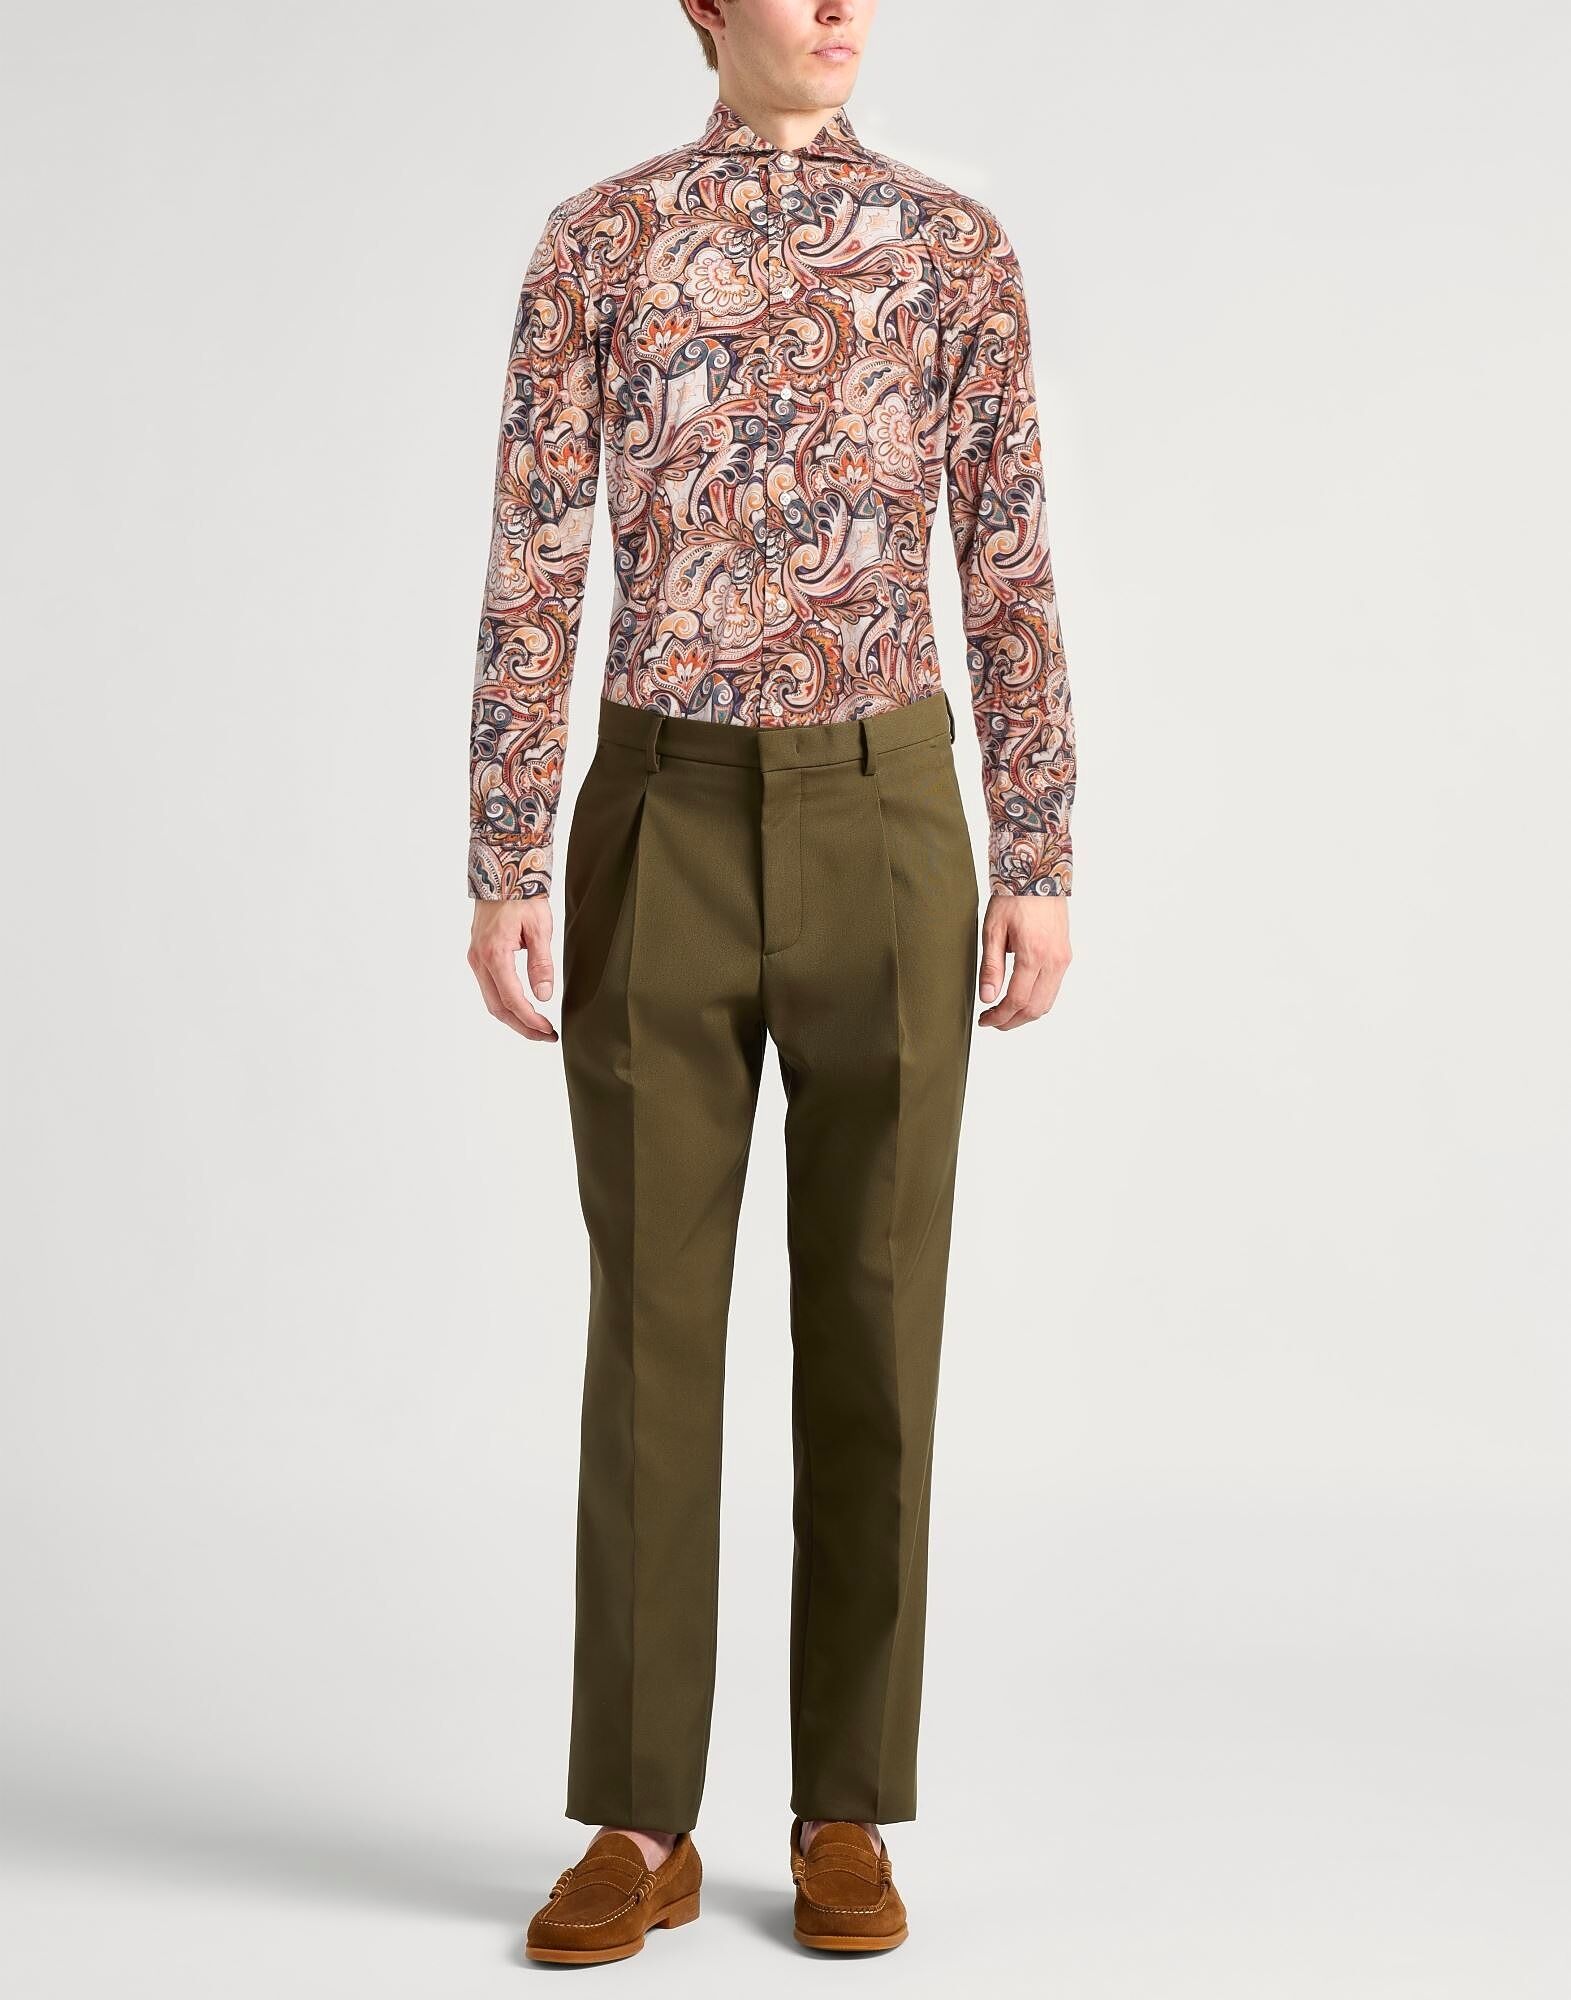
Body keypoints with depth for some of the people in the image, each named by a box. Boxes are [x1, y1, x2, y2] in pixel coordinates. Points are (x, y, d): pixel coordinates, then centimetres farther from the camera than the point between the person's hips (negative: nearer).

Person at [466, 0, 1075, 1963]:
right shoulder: (595, 242, 7)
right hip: (664, 819, 0)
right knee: (651, 1320, 0)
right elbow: (532, 572, 2)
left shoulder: (955, 245, 8)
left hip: (885, 816, 0)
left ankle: (848, 1816, 15)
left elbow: (1010, 570, 5)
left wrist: (1039, 863, -1)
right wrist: (504, 875, -5)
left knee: (873, 1316, 2)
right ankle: (642, 1824, 12)